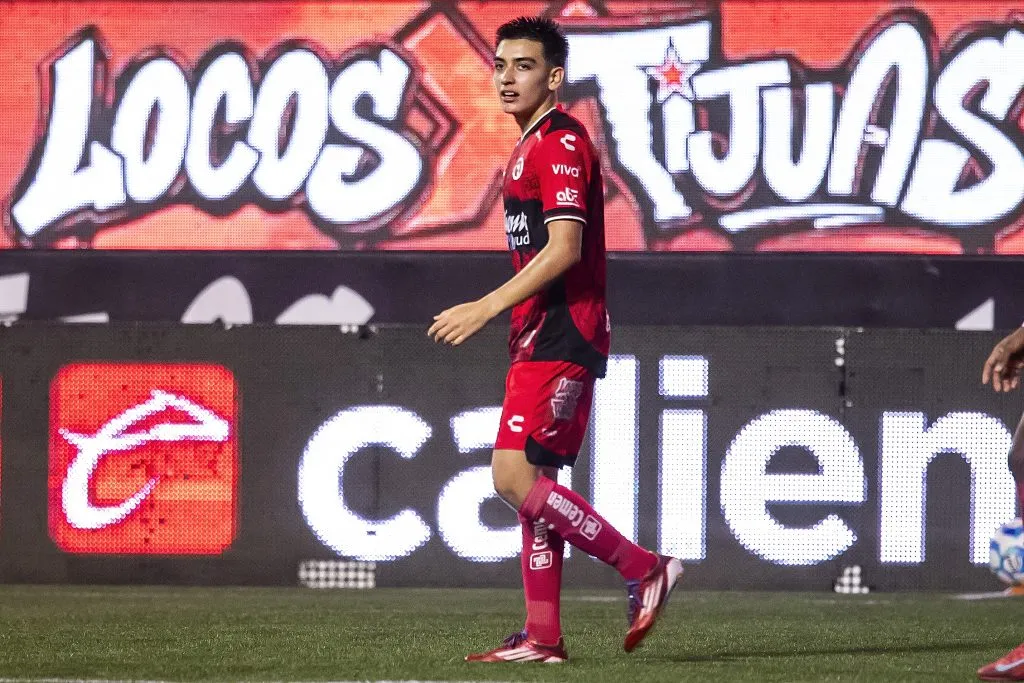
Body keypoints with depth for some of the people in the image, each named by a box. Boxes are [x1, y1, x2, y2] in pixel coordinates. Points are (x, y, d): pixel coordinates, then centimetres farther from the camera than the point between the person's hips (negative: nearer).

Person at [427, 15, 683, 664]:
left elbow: (564, 248, -21)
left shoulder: (561, 142, -12)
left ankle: (646, 569, -9)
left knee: (515, 475, -15)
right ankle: (543, 637, 8)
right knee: (529, 479, 7)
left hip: (559, 338, -10)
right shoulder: (533, 146, 19)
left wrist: (486, 308, -21)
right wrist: (499, 315, 22)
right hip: (541, 339, 10)